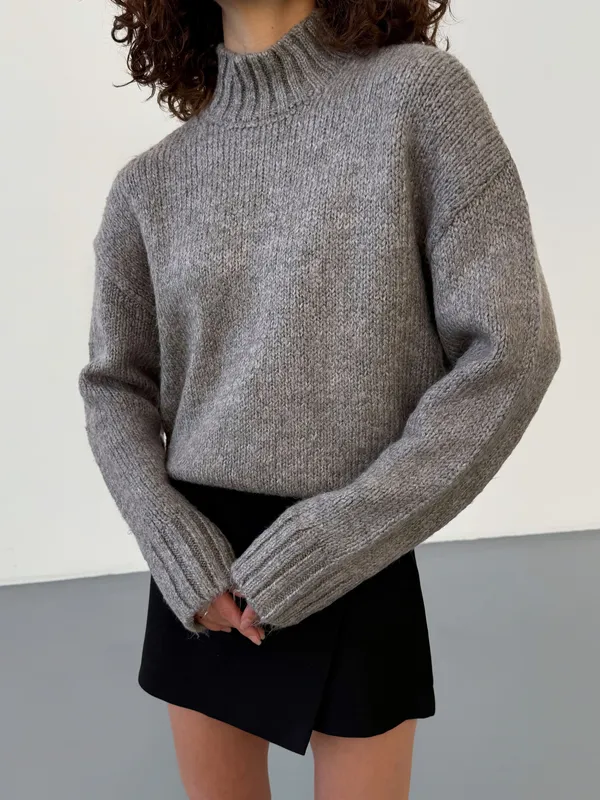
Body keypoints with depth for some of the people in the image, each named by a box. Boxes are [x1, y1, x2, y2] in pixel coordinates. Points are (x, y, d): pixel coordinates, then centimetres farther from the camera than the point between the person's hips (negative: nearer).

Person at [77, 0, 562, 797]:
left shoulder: (420, 91, -8)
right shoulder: (150, 184, 3)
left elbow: (510, 352, -13)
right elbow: (115, 387, 7)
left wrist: (313, 557, -14)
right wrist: (183, 558, -9)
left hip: (350, 570, -3)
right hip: (202, 568, 4)